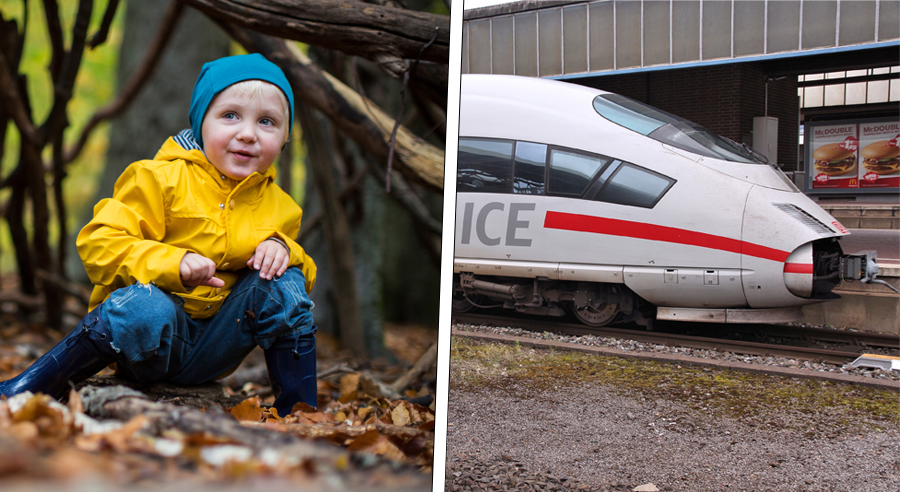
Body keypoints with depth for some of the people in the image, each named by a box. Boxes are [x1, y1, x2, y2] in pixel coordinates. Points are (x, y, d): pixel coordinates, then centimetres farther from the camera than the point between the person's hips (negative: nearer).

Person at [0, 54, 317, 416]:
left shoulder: (278, 207, 8)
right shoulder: (160, 180, -7)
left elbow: (306, 275, 16)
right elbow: (99, 243, -12)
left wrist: (282, 249, -9)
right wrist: (173, 264, -28)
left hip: (212, 353, 4)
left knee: (285, 286, -17)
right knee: (146, 310, -39)